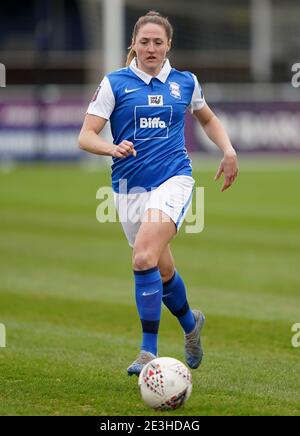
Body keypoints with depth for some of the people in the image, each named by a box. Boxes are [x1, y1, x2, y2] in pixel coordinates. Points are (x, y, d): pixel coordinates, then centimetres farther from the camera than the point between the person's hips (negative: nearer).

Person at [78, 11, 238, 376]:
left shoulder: (185, 82, 8)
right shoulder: (115, 83, 1)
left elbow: (207, 119, 28)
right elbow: (85, 136, -4)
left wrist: (228, 151, 12)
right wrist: (113, 148, -24)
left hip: (173, 179, -2)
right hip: (130, 187, 2)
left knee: (144, 257, -24)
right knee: (163, 270, 10)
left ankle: (149, 351, -20)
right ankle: (190, 322, 42)